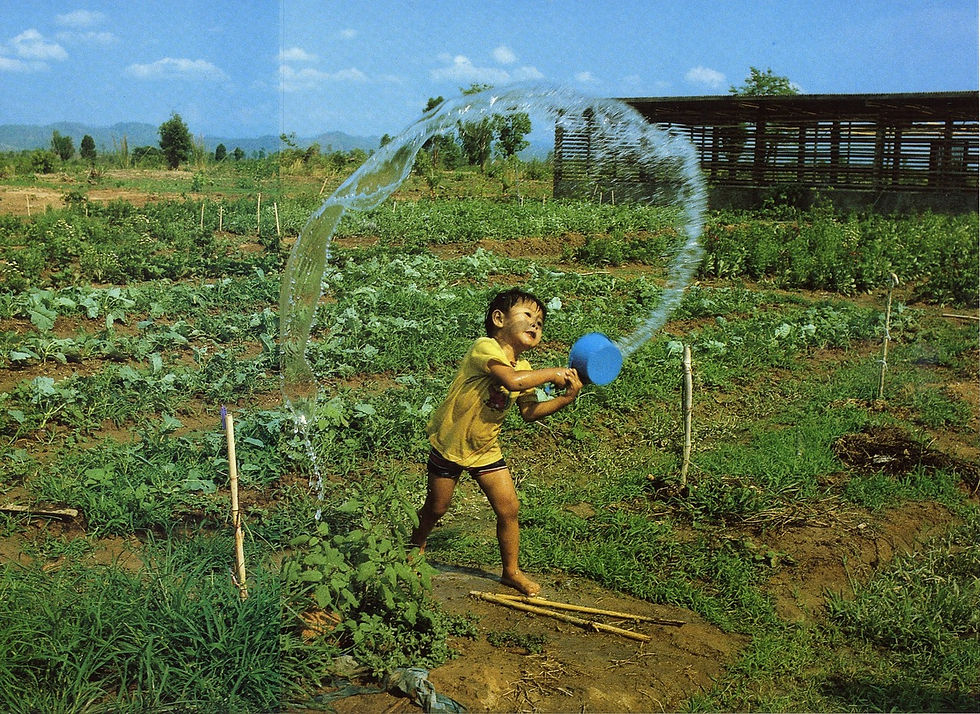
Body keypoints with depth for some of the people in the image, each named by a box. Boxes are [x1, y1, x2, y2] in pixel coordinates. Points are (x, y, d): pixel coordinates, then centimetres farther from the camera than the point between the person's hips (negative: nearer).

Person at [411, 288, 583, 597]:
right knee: (436, 508, 10)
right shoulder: (485, 348, -24)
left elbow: (529, 411, 0)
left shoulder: (524, 368, 1)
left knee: (508, 509, 2)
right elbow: (512, 380, -40)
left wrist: (565, 398, -11)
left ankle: (511, 571, 21)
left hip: (485, 450, 6)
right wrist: (551, 373, -26)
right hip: (449, 443, -6)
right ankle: (416, 550, 40)